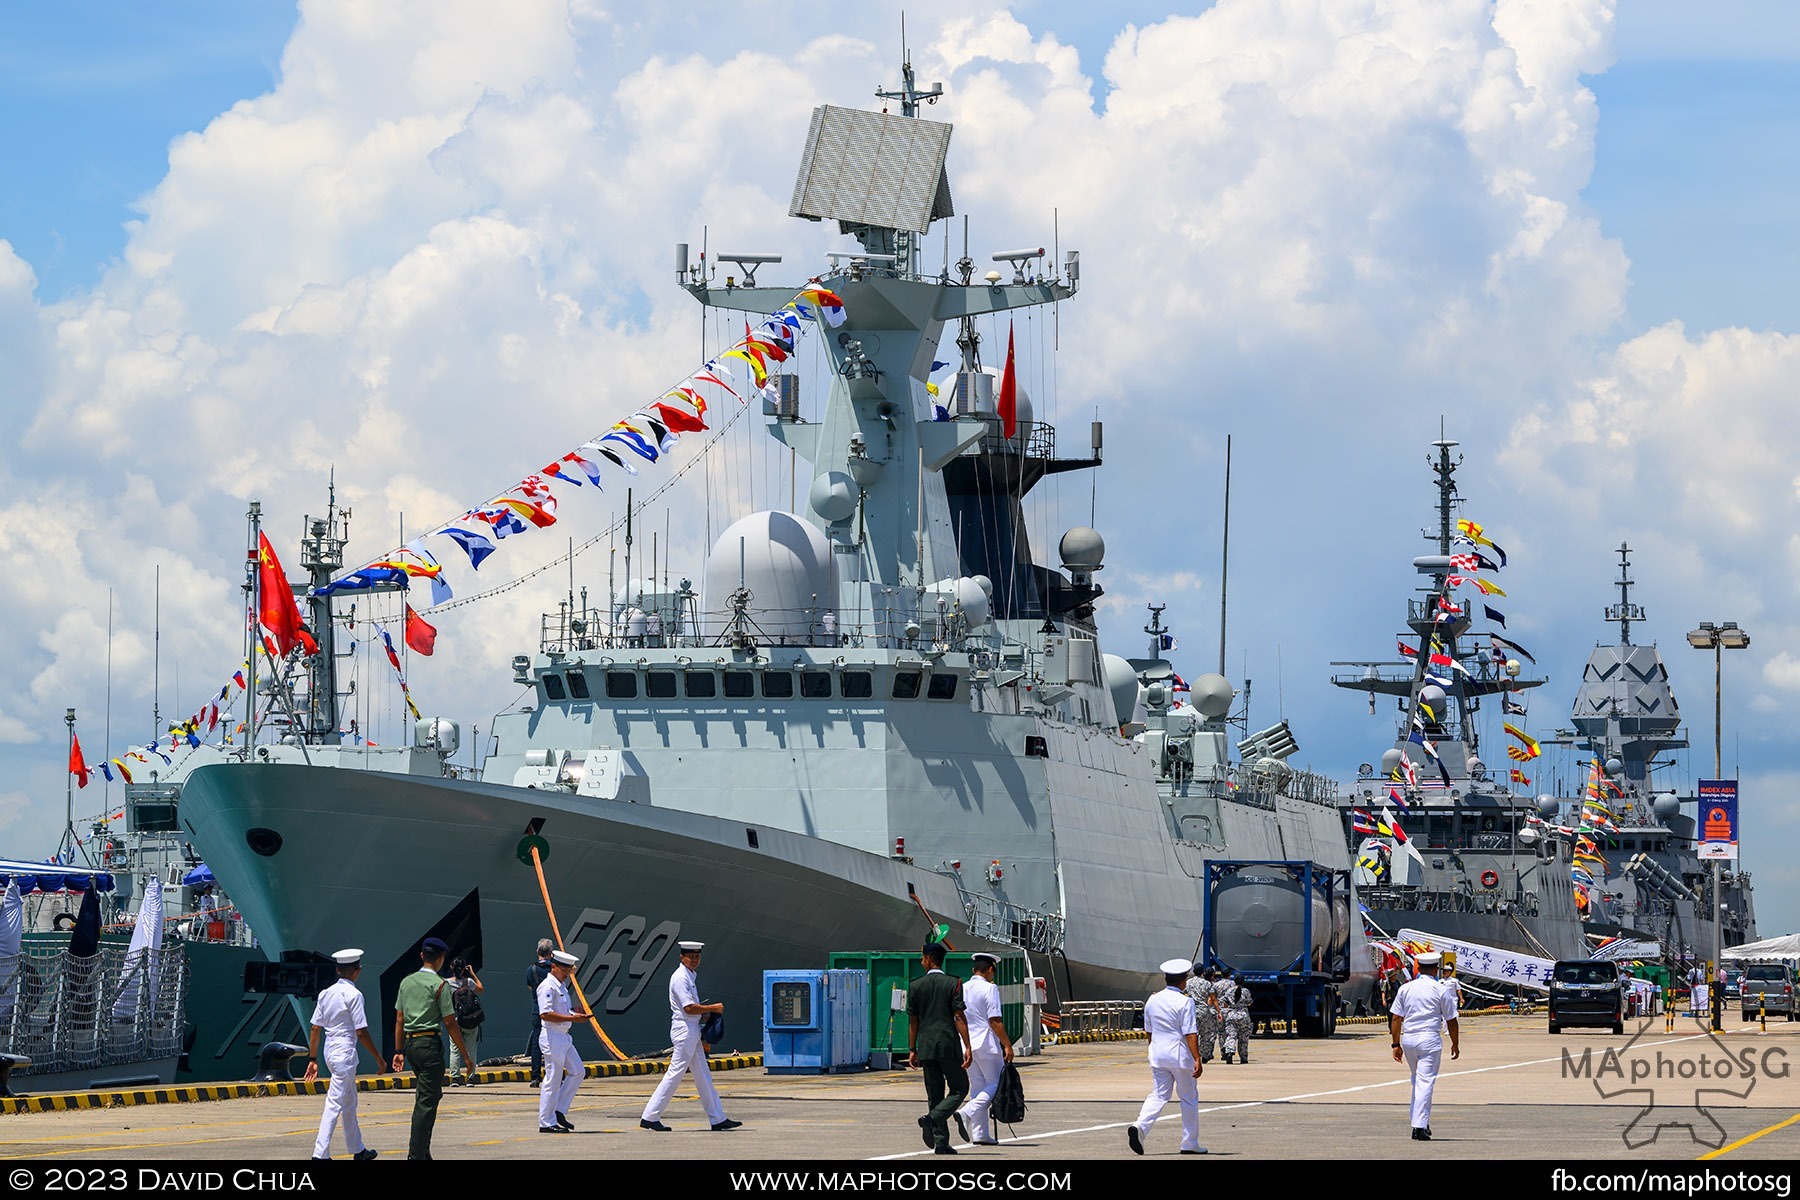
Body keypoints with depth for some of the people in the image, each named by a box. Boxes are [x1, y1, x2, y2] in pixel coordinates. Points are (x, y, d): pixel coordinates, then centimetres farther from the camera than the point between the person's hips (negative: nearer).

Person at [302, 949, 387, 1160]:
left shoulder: (326, 993, 7)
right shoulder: (353, 995, -14)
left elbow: (315, 1029, 8)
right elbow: (361, 1032, -15)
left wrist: (313, 1059, 14)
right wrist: (379, 1059, -8)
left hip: (329, 1050, 8)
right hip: (345, 1051, -8)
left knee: (349, 1103, 19)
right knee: (335, 1103, -7)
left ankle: (358, 1150, 29)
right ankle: (320, 1154, -11)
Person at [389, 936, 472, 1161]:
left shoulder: (406, 982, 11)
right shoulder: (439, 985, -8)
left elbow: (399, 1020, 12)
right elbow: (450, 1023, -9)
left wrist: (399, 1051, 17)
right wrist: (465, 1053, -3)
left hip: (409, 1044, 7)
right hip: (430, 1044, -7)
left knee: (429, 1094, 19)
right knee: (427, 1100, -4)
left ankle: (422, 1150, 16)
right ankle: (417, 1154, -7)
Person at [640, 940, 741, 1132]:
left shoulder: (691, 976, 17)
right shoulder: (680, 978, -14)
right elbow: (689, 1008, -21)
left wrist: (704, 1013, 6)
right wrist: (713, 1008, -13)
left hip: (693, 1030, 10)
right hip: (684, 1029, -10)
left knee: (703, 1076, 11)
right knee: (675, 1073, -9)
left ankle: (718, 1119, 13)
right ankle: (650, 1117, -6)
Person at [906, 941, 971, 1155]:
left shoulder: (915, 986, 4)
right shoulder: (952, 984, -4)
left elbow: (913, 1021, 7)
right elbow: (959, 1017, -8)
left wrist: (913, 1050, 13)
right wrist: (967, 1047, -7)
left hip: (926, 1047, 3)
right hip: (949, 1045, -3)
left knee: (935, 1095, 8)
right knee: (959, 1089, 7)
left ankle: (941, 1142, 2)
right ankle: (932, 1118, -17)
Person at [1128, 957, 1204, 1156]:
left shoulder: (1152, 1000, 7)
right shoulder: (1185, 1002, -13)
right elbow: (1190, 1034, -17)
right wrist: (1197, 1060, -17)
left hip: (1158, 1055, 5)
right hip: (1180, 1055, -5)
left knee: (1158, 1095, 7)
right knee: (1189, 1098, 8)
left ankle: (1140, 1126, -19)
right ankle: (1190, 1144, 13)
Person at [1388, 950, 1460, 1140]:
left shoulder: (1405, 989, 6)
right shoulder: (1441, 990, -3)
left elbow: (1395, 1018, 5)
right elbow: (1451, 1020, 0)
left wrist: (1396, 1044, 9)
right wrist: (1455, 1044, 11)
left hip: (1408, 1039, 4)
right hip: (1430, 1039, -4)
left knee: (1417, 1080, 20)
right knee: (1425, 1082, -4)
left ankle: (1421, 1123, 22)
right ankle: (1420, 1126, -11)